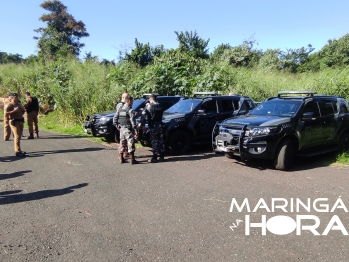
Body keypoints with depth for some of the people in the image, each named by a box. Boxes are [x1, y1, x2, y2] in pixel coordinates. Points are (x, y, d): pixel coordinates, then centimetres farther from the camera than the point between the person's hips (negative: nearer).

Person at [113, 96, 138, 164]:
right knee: (130, 143, -3)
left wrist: (117, 126, 17)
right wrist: (135, 129, -14)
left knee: (122, 143, 15)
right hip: (128, 129, -7)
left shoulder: (120, 109, 9)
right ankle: (132, 160, -1)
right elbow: (132, 120, -17)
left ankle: (121, 158, 19)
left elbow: (115, 118, 9)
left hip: (122, 128, 7)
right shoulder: (130, 110, -11)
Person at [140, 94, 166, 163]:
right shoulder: (160, 106, 9)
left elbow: (143, 116, -13)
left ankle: (154, 158, -1)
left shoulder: (149, 106, -8)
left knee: (154, 141, -3)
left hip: (153, 126, -5)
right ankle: (162, 157, 16)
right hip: (160, 125, 5)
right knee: (161, 141, 10)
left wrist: (143, 126, -9)